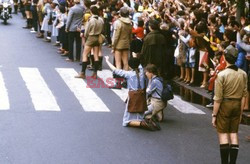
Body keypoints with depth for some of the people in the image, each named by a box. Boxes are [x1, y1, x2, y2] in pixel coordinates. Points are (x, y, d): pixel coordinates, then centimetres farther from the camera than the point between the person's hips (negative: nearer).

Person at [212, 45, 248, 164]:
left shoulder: (222, 75, -17)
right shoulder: (243, 74, -3)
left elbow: (218, 99, -15)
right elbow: (244, 96, 3)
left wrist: (214, 115, -7)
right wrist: (240, 112, 13)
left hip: (225, 105, -4)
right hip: (237, 105, 4)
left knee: (223, 134, 5)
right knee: (234, 133, 13)